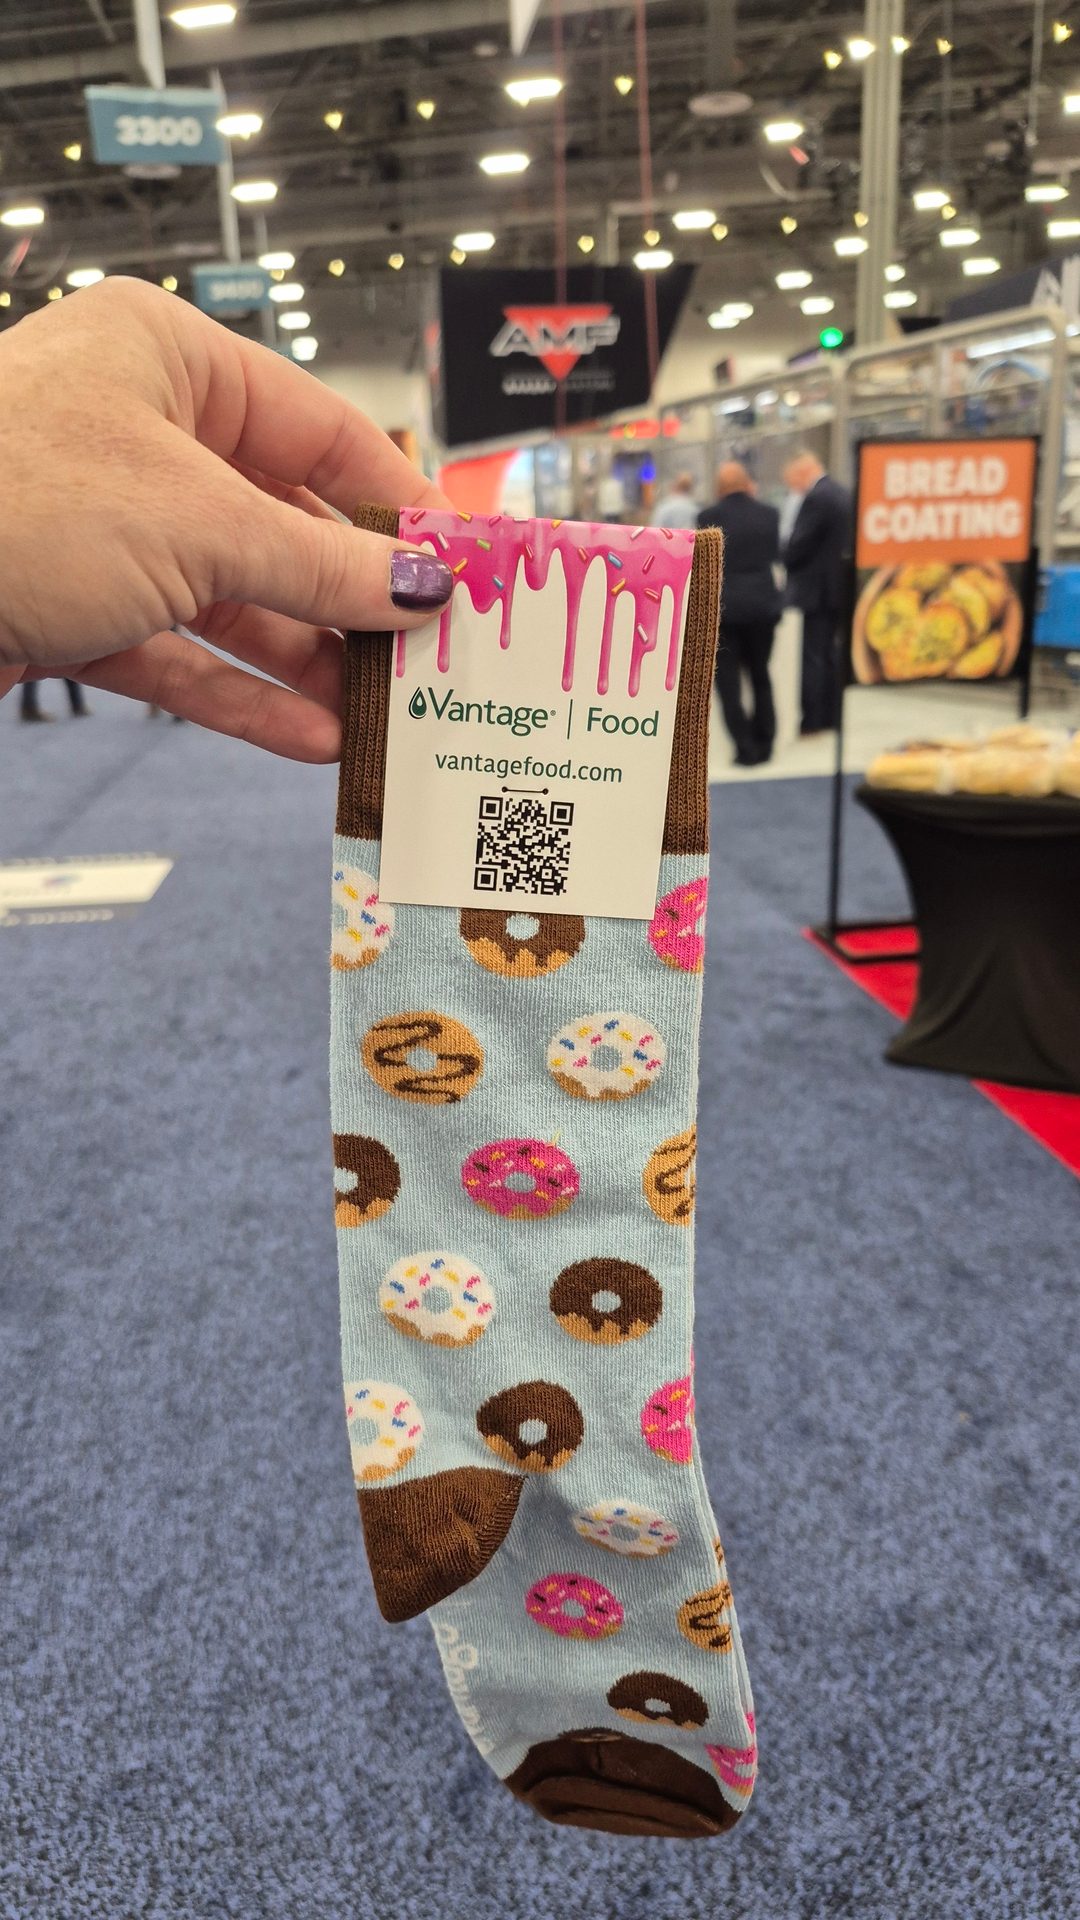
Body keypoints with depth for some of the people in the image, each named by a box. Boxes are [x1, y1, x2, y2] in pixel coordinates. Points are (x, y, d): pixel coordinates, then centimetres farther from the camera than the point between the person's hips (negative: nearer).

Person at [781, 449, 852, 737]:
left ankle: (812, 721, -2)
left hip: (814, 589, -9)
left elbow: (798, 543, -20)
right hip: (838, 585, 9)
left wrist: (783, 563, -1)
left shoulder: (816, 498, -17)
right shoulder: (843, 494, 11)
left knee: (811, 656, -5)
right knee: (830, 653, 13)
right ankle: (830, 715, 18)